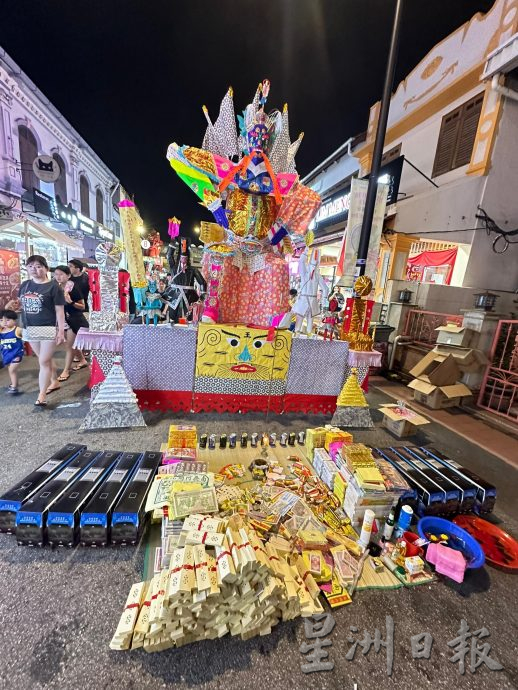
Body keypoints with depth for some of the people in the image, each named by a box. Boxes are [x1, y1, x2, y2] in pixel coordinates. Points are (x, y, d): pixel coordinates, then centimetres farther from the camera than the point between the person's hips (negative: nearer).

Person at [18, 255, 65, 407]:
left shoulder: (53, 286, -8)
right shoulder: (24, 285, 9)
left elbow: (59, 310, -10)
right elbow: (23, 305, 19)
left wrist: (61, 331, -14)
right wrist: (24, 325, 16)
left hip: (49, 329, -6)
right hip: (30, 329, 6)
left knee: (44, 361, -3)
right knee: (44, 359, 16)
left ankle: (41, 395, 4)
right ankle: (54, 382, 35)